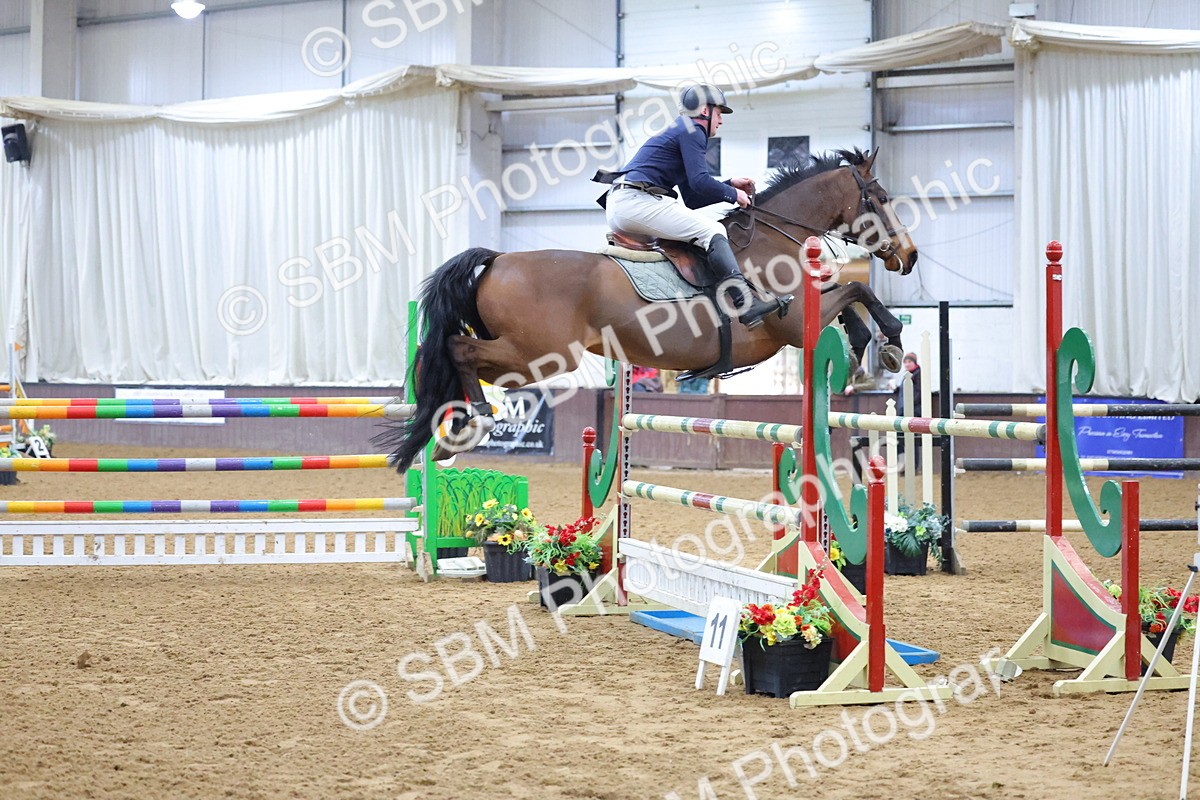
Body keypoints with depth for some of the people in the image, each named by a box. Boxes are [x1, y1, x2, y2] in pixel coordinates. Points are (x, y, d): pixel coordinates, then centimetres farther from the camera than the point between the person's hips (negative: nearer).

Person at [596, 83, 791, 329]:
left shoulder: (679, 131, 31)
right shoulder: (691, 131, 0)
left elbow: (692, 200, 29)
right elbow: (700, 182, -13)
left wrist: (731, 185, 24)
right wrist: (733, 195, 2)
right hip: (637, 201, -10)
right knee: (712, 231, -16)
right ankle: (748, 306, -29)